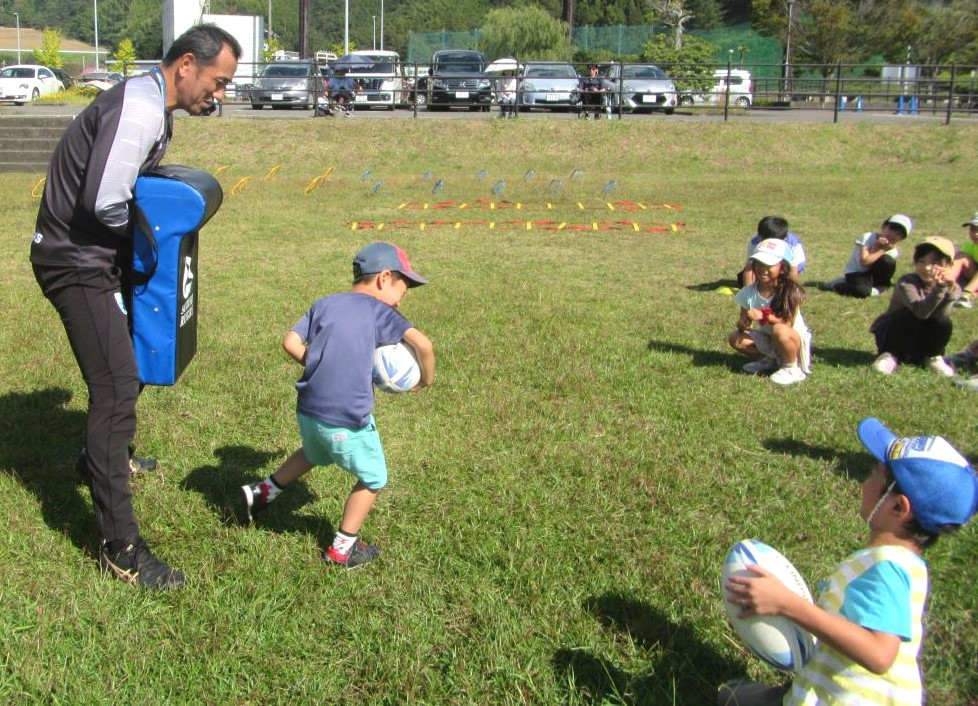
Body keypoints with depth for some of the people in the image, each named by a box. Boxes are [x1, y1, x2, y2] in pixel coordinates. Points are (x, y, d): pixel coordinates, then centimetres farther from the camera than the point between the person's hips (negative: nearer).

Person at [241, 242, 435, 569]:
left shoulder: (323, 304, 9)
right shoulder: (379, 311, -6)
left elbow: (291, 343, 1)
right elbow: (423, 344, -18)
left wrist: (321, 367, 11)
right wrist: (426, 379, -2)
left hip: (308, 410, 6)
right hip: (348, 421, -6)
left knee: (314, 454, 37)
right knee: (373, 479, 17)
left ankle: (263, 492, 45)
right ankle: (343, 548, 24)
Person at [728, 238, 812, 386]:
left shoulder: (790, 292, -21)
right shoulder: (749, 292, -9)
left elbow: (788, 324, -26)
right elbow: (744, 322, -5)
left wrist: (764, 316, -39)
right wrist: (743, 323, -31)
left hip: (796, 339, -5)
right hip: (768, 340, 5)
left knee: (779, 330, -39)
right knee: (735, 339, -16)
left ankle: (792, 368, -13)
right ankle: (770, 361, 7)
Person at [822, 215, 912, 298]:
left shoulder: (893, 252, -6)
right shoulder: (867, 238, -18)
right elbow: (864, 261, -29)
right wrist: (882, 250, -23)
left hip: (872, 272, 4)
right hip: (856, 272, -4)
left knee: (888, 260, -25)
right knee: (862, 291, -36)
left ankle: (879, 287, -4)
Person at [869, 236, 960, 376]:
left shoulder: (952, 287, -10)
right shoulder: (906, 282, -23)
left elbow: (940, 316, -28)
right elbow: (921, 312, -40)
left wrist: (950, 290, -41)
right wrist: (939, 288, -52)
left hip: (919, 344, 3)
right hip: (893, 332, -3)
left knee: (944, 323, -26)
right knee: (912, 316, -32)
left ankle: (933, 357, 1)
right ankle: (890, 355, -13)